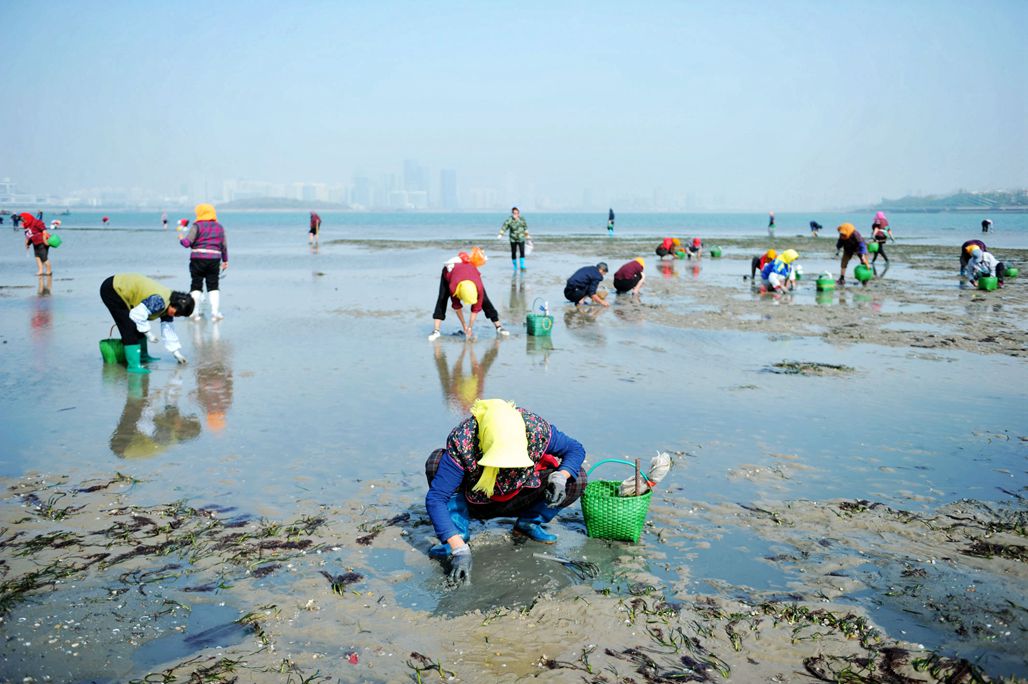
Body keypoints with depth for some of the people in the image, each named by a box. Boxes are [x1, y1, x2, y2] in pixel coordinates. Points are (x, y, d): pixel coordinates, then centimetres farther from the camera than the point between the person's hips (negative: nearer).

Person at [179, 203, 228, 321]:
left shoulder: (197, 226, -3)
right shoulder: (219, 227, 10)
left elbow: (187, 242, -8)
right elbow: (224, 245, 11)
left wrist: (181, 239, 14)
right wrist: (225, 260, 20)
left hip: (198, 259, -2)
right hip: (214, 259, 3)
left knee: (196, 286, 7)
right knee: (213, 286, 8)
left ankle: (195, 312, 5)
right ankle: (215, 312, -2)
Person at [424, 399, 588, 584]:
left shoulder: (536, 429, -29)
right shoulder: (461, 442, -36)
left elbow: (576, 449, -12)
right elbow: (435, 498, -37)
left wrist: (561, 476, -33)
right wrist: (459, 549, -45)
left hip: (517, 502, 2)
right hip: (475, 504, -2)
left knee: (577, 481, -20)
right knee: (436, 462, -30)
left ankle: (528, 523, 2)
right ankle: (459, 534, -17)